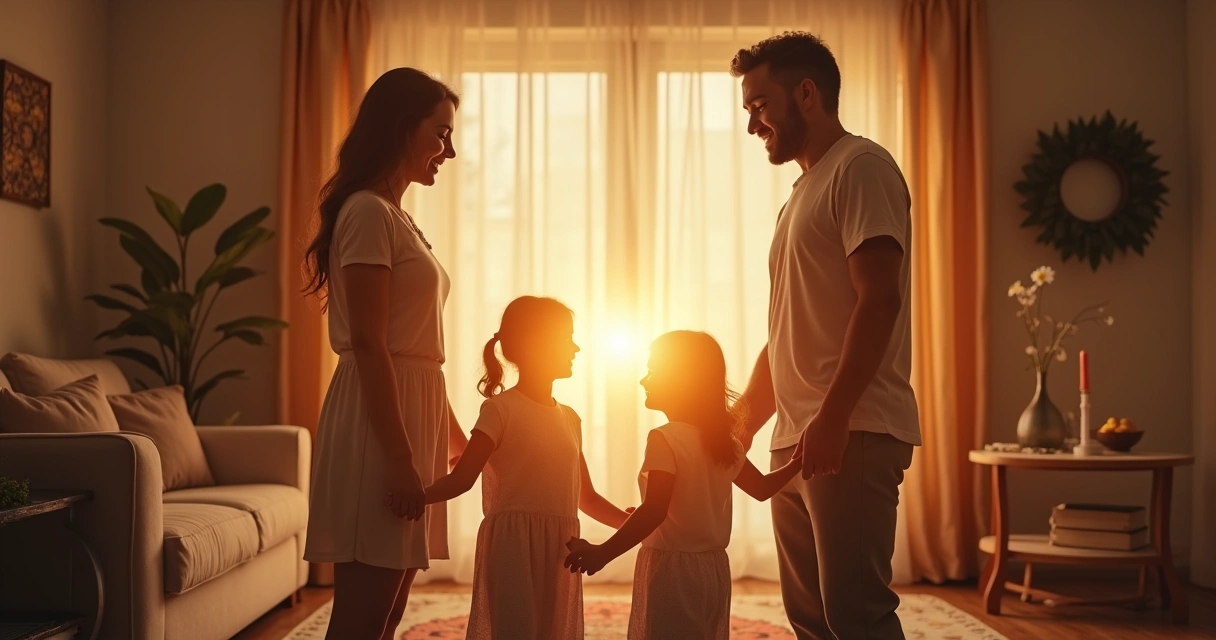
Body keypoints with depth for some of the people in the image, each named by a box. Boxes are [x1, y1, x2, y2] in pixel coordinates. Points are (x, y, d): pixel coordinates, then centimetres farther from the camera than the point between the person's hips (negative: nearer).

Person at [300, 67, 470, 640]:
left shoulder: (397, 217, 18)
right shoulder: (368, 212, -11)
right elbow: (367, 344, -17)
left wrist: (454, 436, 22)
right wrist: (399, 457, -20)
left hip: (411, 412, 10)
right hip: (380, 422, -10)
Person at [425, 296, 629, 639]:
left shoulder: (569, 418, 16)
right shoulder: (501, 409, -5)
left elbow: (585, 497, 21)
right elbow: (461, 479, -14)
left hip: (560, 550, 6)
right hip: (514, 545, -6)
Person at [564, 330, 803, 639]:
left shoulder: (665, 439, -15)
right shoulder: (726, 443, 9)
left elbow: (655, 511, -24)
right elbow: (762, 488, 22)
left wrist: (603, 553, -25)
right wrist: (798, 462, 35)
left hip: (671, 569, -8)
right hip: (713, 568, 8)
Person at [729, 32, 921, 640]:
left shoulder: (860, 167, -3)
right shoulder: (802, 194, 23)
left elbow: (879, 299, -16)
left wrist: (832, 416, -23)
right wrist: (742, 427, 22)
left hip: (852, 435, -9)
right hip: (796, 441, 9)